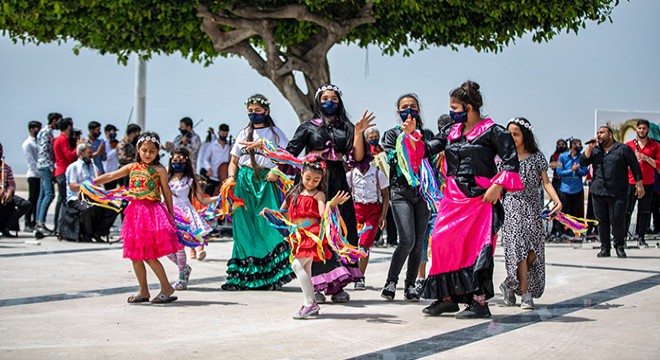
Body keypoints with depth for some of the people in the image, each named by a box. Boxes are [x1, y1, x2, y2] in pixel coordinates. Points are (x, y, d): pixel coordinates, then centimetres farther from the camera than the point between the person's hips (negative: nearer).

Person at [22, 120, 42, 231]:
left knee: (39, 200, 6)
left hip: (41, 175, 7)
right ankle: (27, 224, -4)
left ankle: (35, 223, 10)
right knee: (32, 199, -7)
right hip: (34, 175, -7)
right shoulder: (27, 144, -4)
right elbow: (31, 162, -11)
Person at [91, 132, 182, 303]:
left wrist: (171, 215, 0)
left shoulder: (159, 170, -1)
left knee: (149, 256, -8)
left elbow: (166, 193, 1)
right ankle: (143, 291, 19)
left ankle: (166, 288, 6)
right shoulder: (132, 167, 11)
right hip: (135, 211, 5)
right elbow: (110, 176, 7)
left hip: (153, 212, -5)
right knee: (135, 256, 8)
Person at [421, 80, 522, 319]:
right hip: (453, 197, 7)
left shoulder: (492, 131, -4)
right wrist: (412, 133, 0)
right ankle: (448, 297, 12)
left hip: (480, 198, -6)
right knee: (442, 241, 1)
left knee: (477, 246, -7)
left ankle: (479, 301, -1)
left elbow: (511, 161, -7)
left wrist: (497, 186, -16)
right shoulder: (452, 132, 14)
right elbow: (428, 148, 14)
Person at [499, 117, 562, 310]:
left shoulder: (537, 157, 6)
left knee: (533, 252, -5)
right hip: (512, 206, -1)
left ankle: (510, 284, 15)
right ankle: (525, 294, -10)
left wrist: (557, 200, -14)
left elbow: (546, 182, 1)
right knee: (518, 247, -12)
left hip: (533, 207, 2)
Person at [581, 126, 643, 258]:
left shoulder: (623, 149, 3)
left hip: (617, 193, -4)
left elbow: (635, 167, 4)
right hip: (598, 192, 4)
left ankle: (619, 247, 11)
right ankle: (605, 248, 13)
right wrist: (590, 148, -3)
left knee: (618, 221, -4)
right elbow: (583, 162, 5)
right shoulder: (594, 150, 16)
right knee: (602, 221, 5)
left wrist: (639, 185, 1)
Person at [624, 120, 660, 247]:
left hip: (648, 183, 1)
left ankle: (641, 237, 11)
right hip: (631, 182, -1)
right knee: (626, 211, -4)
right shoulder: (628, 145, 8)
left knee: (645, 211, 4)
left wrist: (646, 158, -11)